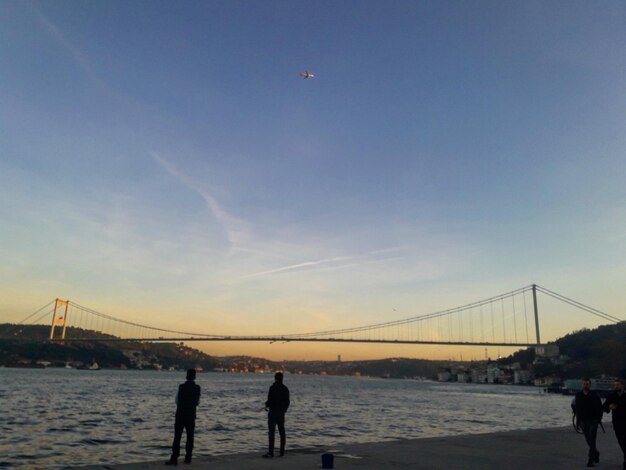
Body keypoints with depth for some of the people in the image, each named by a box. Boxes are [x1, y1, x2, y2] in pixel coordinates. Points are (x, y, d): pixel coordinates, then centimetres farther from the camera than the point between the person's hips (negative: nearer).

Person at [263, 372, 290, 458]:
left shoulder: (273, 388, -13)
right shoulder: (285, 389, 6)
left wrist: (266, 406, 3)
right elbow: (287, 402, 10)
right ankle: (282, 452, 16)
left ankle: (271, 452, -9)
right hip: (281, 413, 6)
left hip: (273, 413, -6)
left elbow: (270, 400, -17)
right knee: (282, 432, 12)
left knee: (272, 432, -6)